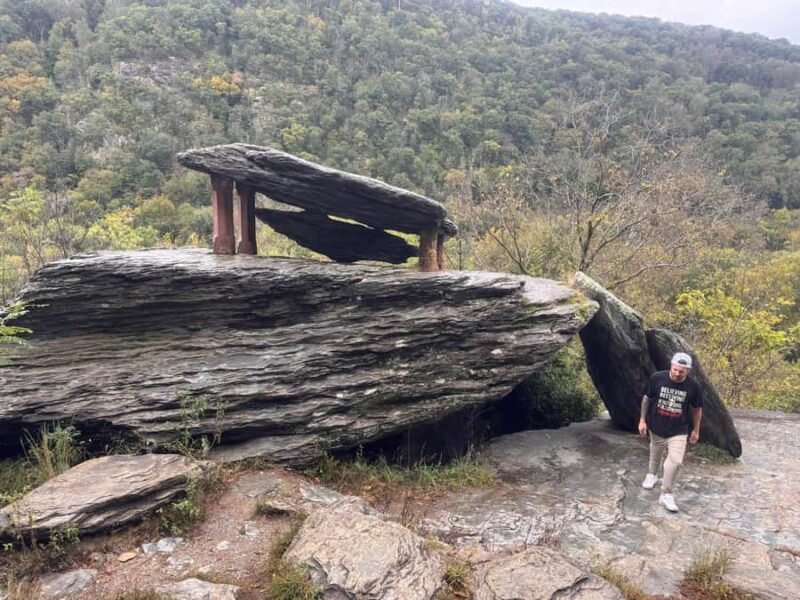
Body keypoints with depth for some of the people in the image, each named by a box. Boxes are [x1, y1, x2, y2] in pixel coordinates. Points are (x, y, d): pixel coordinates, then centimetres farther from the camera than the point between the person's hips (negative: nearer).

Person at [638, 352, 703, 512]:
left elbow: (697, 408, 0)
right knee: (656, 454, 22)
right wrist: (642, 420, 0)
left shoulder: (693, 386, -16)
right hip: (656, 428, 1)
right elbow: (647, 398, -2)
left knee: (675, 461, -12)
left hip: (678, 431, -1)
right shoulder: (657, 378, -17)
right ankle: (652, 475, 52)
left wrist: (696, 430, 7)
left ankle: (666, 494, 3)